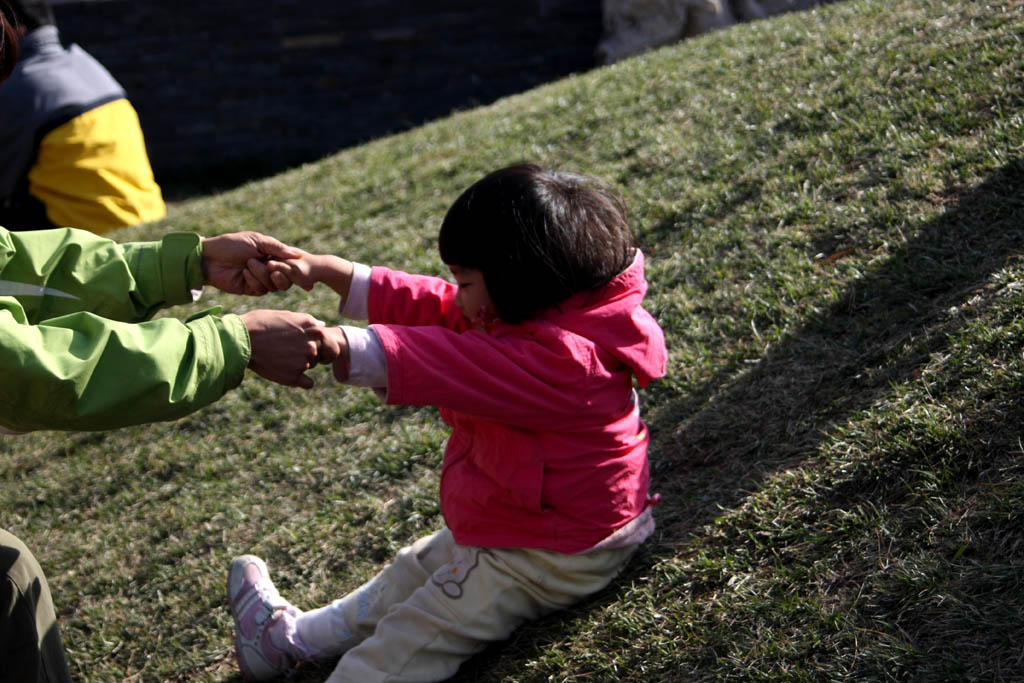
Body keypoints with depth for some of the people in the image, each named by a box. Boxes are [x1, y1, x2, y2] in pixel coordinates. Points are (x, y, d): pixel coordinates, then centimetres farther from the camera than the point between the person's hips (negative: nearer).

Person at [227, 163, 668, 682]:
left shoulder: (564, 358, -32)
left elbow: (448, 365, -40)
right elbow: (432, 307, 1)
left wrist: (341, 347, -44)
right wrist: (327, 270, -2)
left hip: (548, 560, -11)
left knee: (413, 636, -9)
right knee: (411, 575, 22)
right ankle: (295, 636, 37)